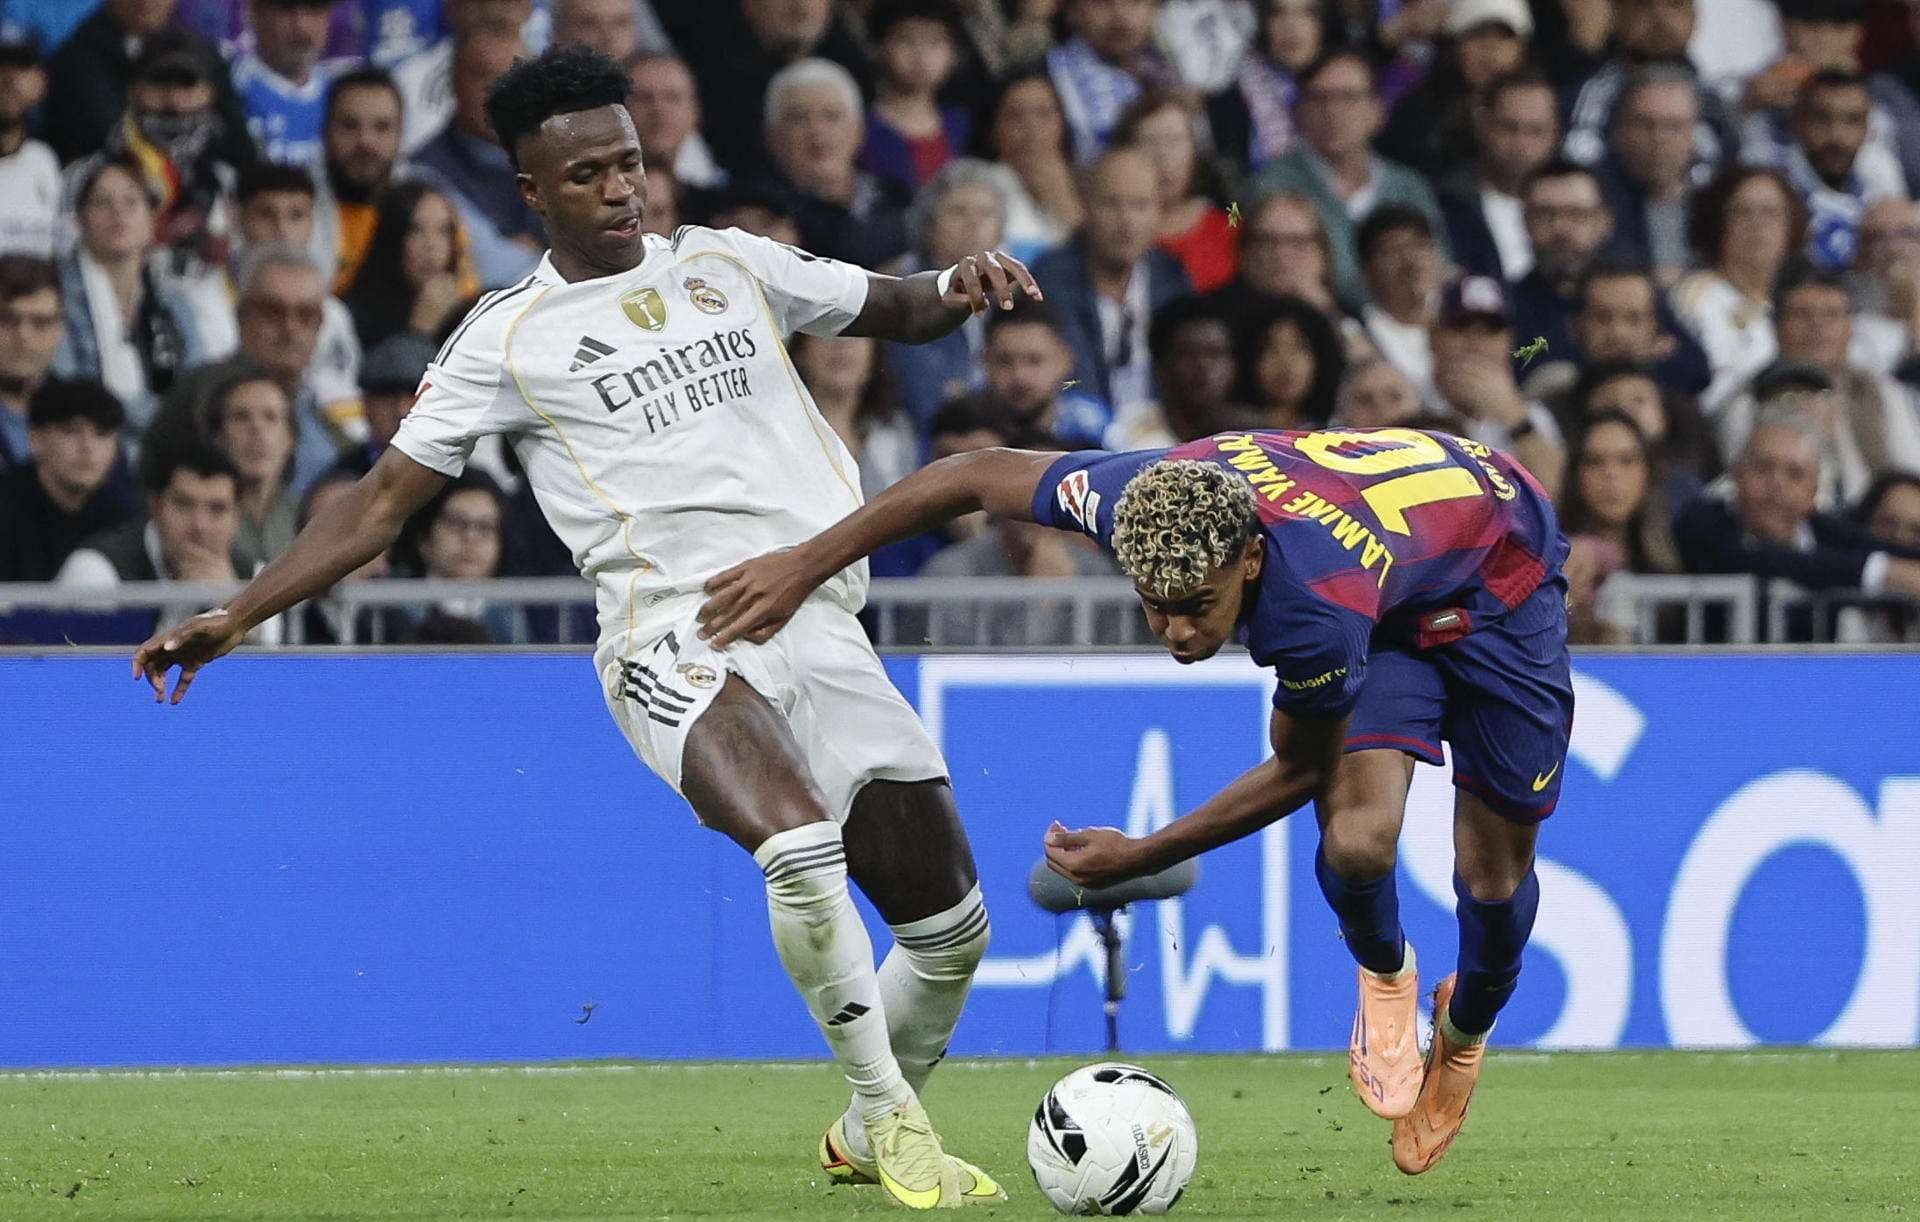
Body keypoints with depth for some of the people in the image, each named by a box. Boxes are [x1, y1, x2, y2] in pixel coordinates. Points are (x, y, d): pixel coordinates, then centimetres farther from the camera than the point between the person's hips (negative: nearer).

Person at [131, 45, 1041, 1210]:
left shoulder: (730, 264, 17)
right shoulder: (510, 337, 7)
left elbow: (890, 308, 27)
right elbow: (387, 496, 8)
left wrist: (956, 288, 2)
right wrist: (239, 613, 0)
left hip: (822, 625, 5)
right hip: (677, 632, -5)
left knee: (950, 920, 5)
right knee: (800, 845, -34)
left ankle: (873, 1133, 30)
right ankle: (890, 1116, -23)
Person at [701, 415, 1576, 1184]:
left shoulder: (1320, 614, -46)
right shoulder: (1136, 497, -35)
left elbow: (1302, 771, -25)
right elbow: (976, 477, -17)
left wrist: (1143, 859, -20)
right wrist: (806, 565, -20)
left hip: (1497, 567, -4)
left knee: (1494, 876, 1)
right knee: (1356, 842, -18)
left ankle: (1467, 1032, 36)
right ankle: (1384, 980, 17)